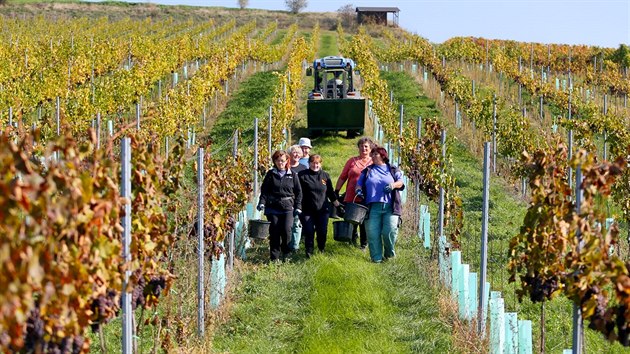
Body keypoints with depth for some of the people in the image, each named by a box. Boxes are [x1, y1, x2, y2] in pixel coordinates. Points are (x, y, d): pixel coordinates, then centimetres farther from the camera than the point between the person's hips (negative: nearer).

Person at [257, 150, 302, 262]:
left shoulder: (292, 175, 7)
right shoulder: (270, 174, 7)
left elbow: (298, 192, 10)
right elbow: (264, 190, 6)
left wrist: (298, 207, 3)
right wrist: (262, 202, -9)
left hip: (288, 208, -1)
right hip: (273, 208, 1)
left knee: (287, 231, -12)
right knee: (274, 233, 2)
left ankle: (286, 255, 7)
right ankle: (274, 258, 9)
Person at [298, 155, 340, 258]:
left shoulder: (325, 175, 9)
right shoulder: (302, 175, 0)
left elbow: (330, 191, 19)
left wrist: (335, 201, 17)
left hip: (322, 210, 2)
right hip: (307, 210, -2)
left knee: (322, 232, 2)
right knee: (309, 232, -5)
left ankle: (322, 250, 23)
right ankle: (309, 252, 7)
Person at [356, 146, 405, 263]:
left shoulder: (393, 170, 15)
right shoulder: (367, 171, 20)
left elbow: (401, 182, 4)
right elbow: (359, 183, 21)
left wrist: (393, 185, -17)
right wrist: (358, 190, -1)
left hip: (390, 207, -2)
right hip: (373, 207, 2)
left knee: (390, 231, -12)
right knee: (373, 233, -6)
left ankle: (389, 252, 13)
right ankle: (376, 258, 2)